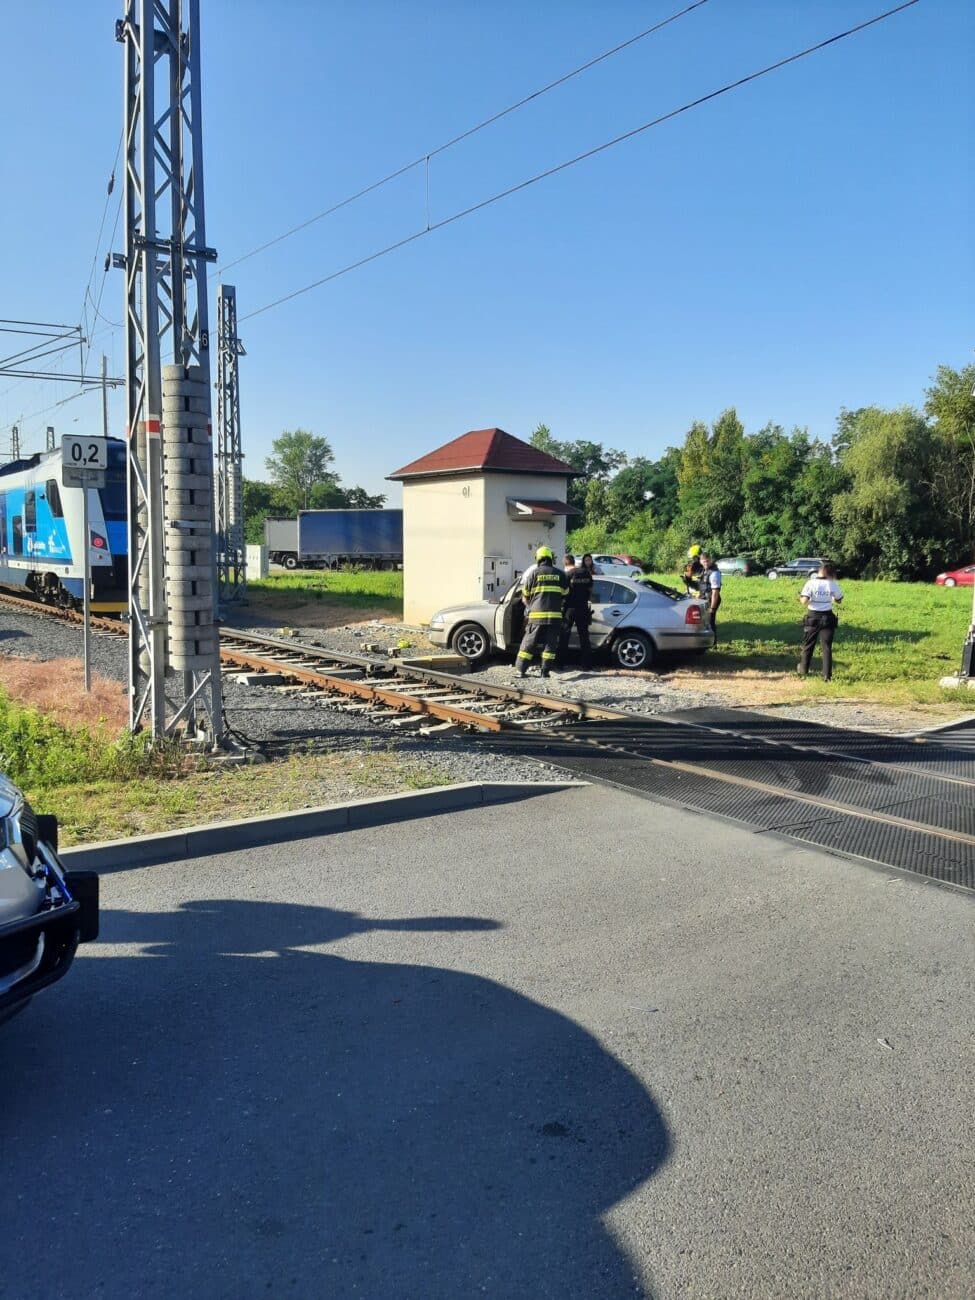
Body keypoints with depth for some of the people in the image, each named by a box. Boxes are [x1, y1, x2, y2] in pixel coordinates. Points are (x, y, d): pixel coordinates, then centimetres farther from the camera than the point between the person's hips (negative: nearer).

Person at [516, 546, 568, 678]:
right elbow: (565, 593, 16)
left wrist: (529, 605, 27)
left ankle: (521, 671, 4)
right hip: (555, 614, 1)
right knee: (550, 644, 7)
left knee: (528, 643, 5)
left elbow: (525, 595, 8)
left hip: (536, 614, -1)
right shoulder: (560, 574, 8)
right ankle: (545, 671, 4)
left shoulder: (534, 573, 2)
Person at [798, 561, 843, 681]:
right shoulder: (833, 584, -6)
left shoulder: (811, 583, -10)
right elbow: (838, 600, 4)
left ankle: (803, 671, 25)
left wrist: (801, 596, 6)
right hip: (827, 617, 0)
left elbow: (804, 601, -15)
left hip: (812, 617, 0)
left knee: (808, 645, 15)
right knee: (826, 647, 4)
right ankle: (826, 675, 2)